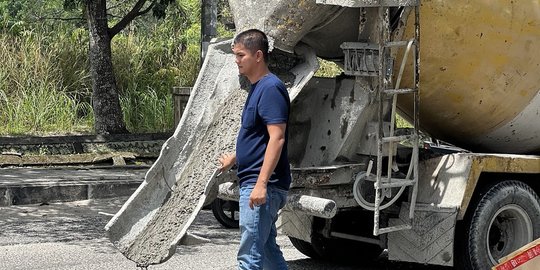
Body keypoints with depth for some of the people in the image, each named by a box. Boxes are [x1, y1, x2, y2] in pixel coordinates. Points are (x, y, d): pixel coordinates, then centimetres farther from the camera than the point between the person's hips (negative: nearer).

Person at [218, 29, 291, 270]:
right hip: (253, 182, 10)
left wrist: (261, 184, -27)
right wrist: (234, 158, 37)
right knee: (268, 249, 16)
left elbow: (277, 138, -22)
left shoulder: (270, 88, -15)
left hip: (262, 185, -10)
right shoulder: (257, 88, 15)